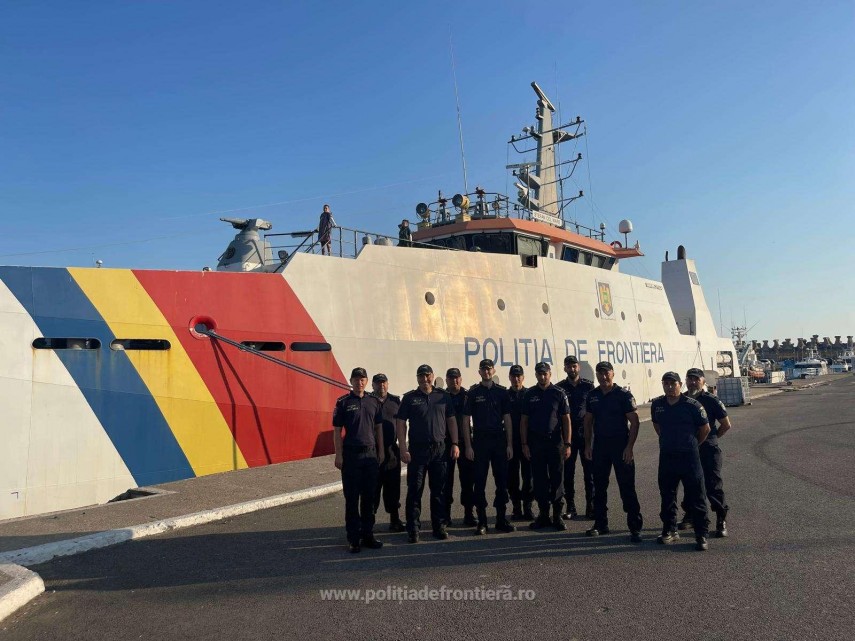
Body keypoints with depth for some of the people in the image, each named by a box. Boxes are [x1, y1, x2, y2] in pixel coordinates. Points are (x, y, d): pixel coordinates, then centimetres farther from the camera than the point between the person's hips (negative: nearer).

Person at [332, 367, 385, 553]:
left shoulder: (373, 402, 9)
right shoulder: (343, 402, -1)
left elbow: (378, 428, 14)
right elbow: (337, 431, -2)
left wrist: (381, 452, 9)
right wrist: (339, 455, -8)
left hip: (370, 453, 3)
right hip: (351, 454, -3)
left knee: (369, 497, 8)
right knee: (352, 498, 2)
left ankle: (368, 535, 19)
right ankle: (354, 539, 10)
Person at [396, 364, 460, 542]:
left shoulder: (443, 396, 8)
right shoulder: (409, 398, 2)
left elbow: (451, 420, 12)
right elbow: (400, 423, -1)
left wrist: (455, 444, 4)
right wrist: (403, 449, -8)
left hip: (440, 449, 2)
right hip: (417, 450, -2)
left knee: (439, 489, 9)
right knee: (414, 491, 1)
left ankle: (439, 526, 20)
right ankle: (413, 529, 8)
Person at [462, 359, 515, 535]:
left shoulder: (502, 392, 7)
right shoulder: (473, 393, 1)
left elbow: (507, 419, 7)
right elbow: (466, 421, 0)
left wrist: (509, 444, 1)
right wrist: (468, 446, -7)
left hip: (500, 441, 2)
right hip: (480, 442, -2)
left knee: (502, 481, 5)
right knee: (480, 482, 2)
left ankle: (502, 519, 16)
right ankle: (481, 522, 10)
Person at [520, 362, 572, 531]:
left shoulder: (559, 393, 0)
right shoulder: (530, 395, 6)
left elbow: (566, 420, -1)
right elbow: (524, 421, 7)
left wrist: (567, 444, -7)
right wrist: (524, 444, 0)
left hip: (555, 442, -2)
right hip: (535, 443, 2)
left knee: (557, 480, 2)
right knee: (539, 480, 7)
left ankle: (557, 516, 12)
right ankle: (543, 515, 18)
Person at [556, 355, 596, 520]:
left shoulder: (588, 386, 2)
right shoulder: (560, 388, 4)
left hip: (586, 434, -1)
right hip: (567, 435, 1)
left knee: (589, 471, 3)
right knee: (568, 472, 4)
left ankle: (590, 507, 11)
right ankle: (570, 508, 13)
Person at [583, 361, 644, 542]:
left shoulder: (623, 395, -7)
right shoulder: (592, 395, 7)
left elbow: (634, 422, -8)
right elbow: (588, 421, 13)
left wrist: (629, 447, -14)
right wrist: (588, 445, 7)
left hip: (620, 446, -5)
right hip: (599, 446, 5)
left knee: (627, 488, -2)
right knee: (599, 487, 11)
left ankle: (635, 527, 6)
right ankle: (600, 524, 22)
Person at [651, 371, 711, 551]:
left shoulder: (692, 405, -10)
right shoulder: (657, 404, 3)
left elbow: (705, 428, 0)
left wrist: (693, 444, 8)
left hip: (689, 456, -4)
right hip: (666, 456, 4)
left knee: (696, 497, 2)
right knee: (667, 496, 12)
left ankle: (701, 535, 12)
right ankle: (670, 530, 26)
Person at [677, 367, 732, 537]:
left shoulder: (711, 400, -7)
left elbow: (726, 425, 1)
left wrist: (711, 438, 3)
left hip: (708, 449, -4)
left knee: (713, 485, -2)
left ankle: (721, 520, 9)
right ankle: (689, 514, 29)